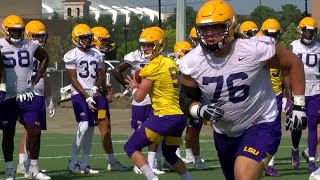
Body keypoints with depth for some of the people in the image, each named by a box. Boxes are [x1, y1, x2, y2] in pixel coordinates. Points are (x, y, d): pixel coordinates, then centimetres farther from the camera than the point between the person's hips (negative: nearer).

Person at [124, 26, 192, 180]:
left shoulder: (153, 68, -10)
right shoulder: (171, 63, 13)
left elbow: (139, 97, -7)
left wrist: (134, 87, 14)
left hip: (164, 117, -8)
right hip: (180, 116, 8)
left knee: (131, 147, -1)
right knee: (169, 154, 28)